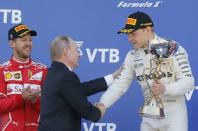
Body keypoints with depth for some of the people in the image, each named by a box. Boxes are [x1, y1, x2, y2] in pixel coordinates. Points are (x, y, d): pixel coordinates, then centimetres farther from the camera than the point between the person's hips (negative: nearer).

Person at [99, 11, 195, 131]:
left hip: (173, 113, -5)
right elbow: (120, 84, 2)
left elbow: (188, 81, -16)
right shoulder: (132, 56, 3)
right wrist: (102, 105, -12)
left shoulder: (173, 49, -14)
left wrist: (165, 89, -33)